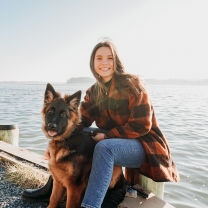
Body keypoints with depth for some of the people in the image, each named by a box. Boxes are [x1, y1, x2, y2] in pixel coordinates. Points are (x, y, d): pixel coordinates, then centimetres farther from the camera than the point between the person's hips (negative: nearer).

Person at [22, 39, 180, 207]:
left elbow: (141, 126, -20)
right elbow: (81, 120, -4)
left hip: (143, 144, -6)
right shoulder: (94, 91, 2)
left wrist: (106, 135, -22)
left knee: (104, 147, -36)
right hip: (111, 141, 7)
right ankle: (54, 186, 8)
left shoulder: (132, 85, -16)